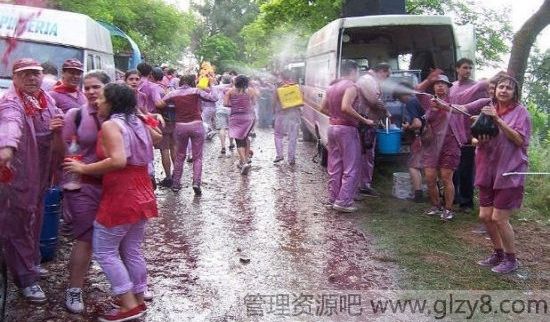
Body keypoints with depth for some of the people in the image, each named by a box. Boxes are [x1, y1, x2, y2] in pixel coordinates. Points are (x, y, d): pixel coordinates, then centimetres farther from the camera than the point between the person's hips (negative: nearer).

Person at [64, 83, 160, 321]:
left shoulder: (111, 125, -15)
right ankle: (138, 301, 27)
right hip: (142, 195, 9)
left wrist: (83, 169, -18)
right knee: (132, 250, 18)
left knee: (104, 251, 3)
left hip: (121, 197, -9)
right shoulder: (137, 122, 11)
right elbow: (157, 137, 31)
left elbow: (118, 161, -27)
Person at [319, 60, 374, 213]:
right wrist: (364, 120, -21)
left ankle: (332, 199, 17)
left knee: (334, 167, 13)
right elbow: (345, 107, -27)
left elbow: (323, 108, 14)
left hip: (332, 127, 8)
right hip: (346, 129, -8)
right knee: (351, 168, -1)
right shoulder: (351, 87, -12)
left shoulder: (332, 86, 13)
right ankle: (343, 201, -3)